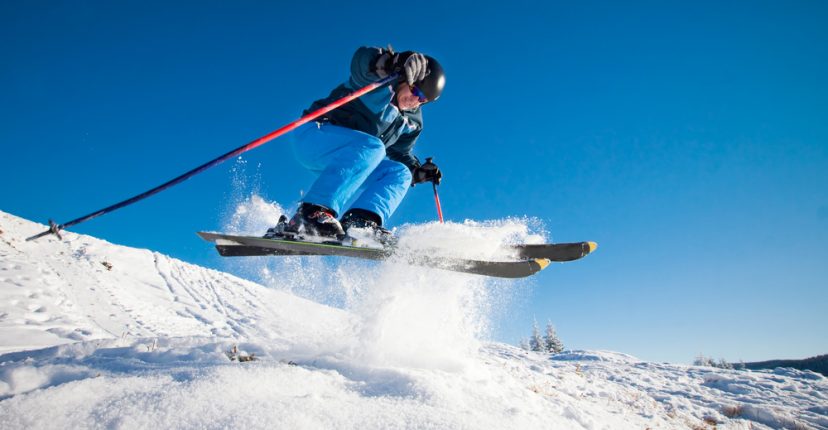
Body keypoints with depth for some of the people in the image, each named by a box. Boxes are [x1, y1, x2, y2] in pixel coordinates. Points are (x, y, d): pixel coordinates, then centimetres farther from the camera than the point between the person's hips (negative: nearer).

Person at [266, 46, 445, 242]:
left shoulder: (412, 121, 11)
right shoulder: (379, 79, -10)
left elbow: (400, 153, 20)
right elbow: (362, 59, -33)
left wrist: (419, 171, 1)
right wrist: (397, 63, -52)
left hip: (342, 159, 8)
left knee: (399, 172, -5)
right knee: (371, 146, -33)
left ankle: (361, 222, -29)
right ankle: (311, 213, -45)